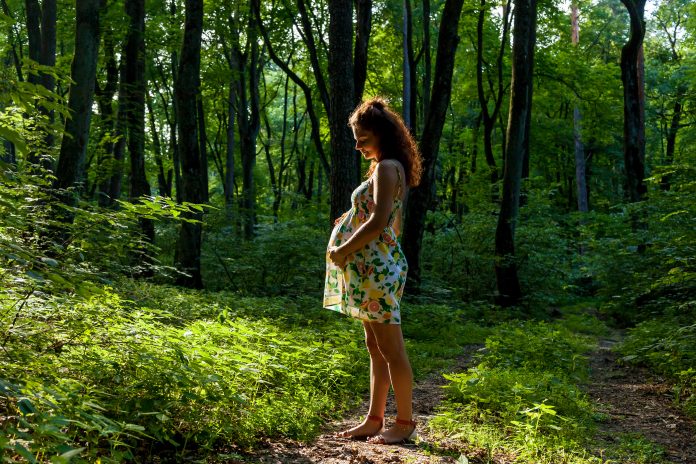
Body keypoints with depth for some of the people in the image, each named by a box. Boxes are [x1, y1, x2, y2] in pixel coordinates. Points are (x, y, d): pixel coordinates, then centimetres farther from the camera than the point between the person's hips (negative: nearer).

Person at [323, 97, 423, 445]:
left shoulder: (386, 168, -14)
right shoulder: (391, 168, 17)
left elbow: (377, 223, -23)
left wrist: (341, 251, -12)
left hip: (377, 269, -11)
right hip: (373, 267, 11)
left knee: (391, 349, -2)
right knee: (375, 347, 13)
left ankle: (405, 423, 9)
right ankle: (375, 419, 22)